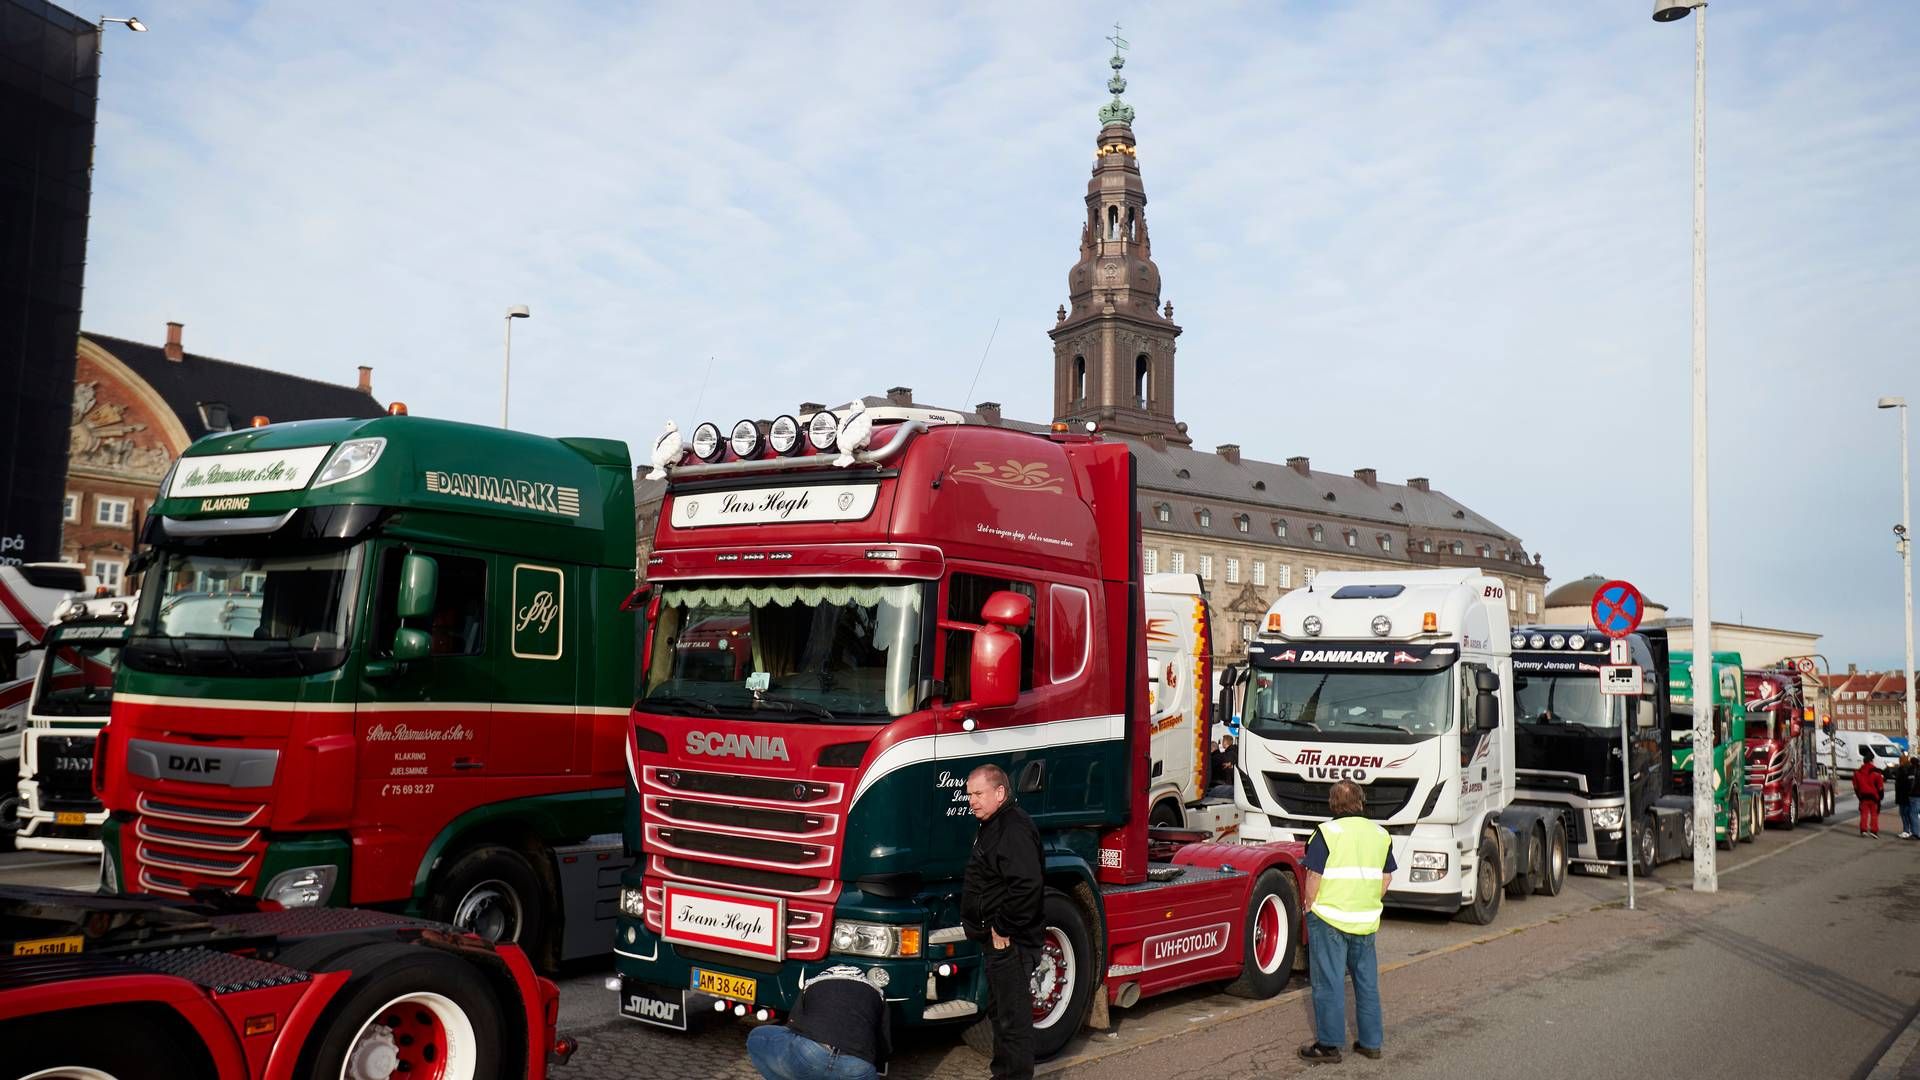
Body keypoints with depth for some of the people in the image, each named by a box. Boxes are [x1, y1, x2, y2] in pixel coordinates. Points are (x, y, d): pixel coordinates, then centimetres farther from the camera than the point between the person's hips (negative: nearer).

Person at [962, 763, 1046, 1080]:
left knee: (1014, 1017, -3)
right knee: (999, 1012, 21)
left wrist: (1003, 929, -23)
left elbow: (1026, 885, -31)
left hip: (1011, 942, -11)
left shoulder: (1014, 828, -20)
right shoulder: (993, 826, 14)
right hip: (997, 939, 11)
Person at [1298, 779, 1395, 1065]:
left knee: (1330, 982, 2)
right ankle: (1371, 1041, 22)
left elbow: (1314, 877, -12)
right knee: (1367, 982, 15)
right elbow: (1386, 878, 11)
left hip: (1329, 918, -5)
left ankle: (1329, 1045, 7)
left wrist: (1309, 907, 2)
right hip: (1367, 922, 5)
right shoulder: (1380, 834, 6)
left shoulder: (1327, 832, -11)